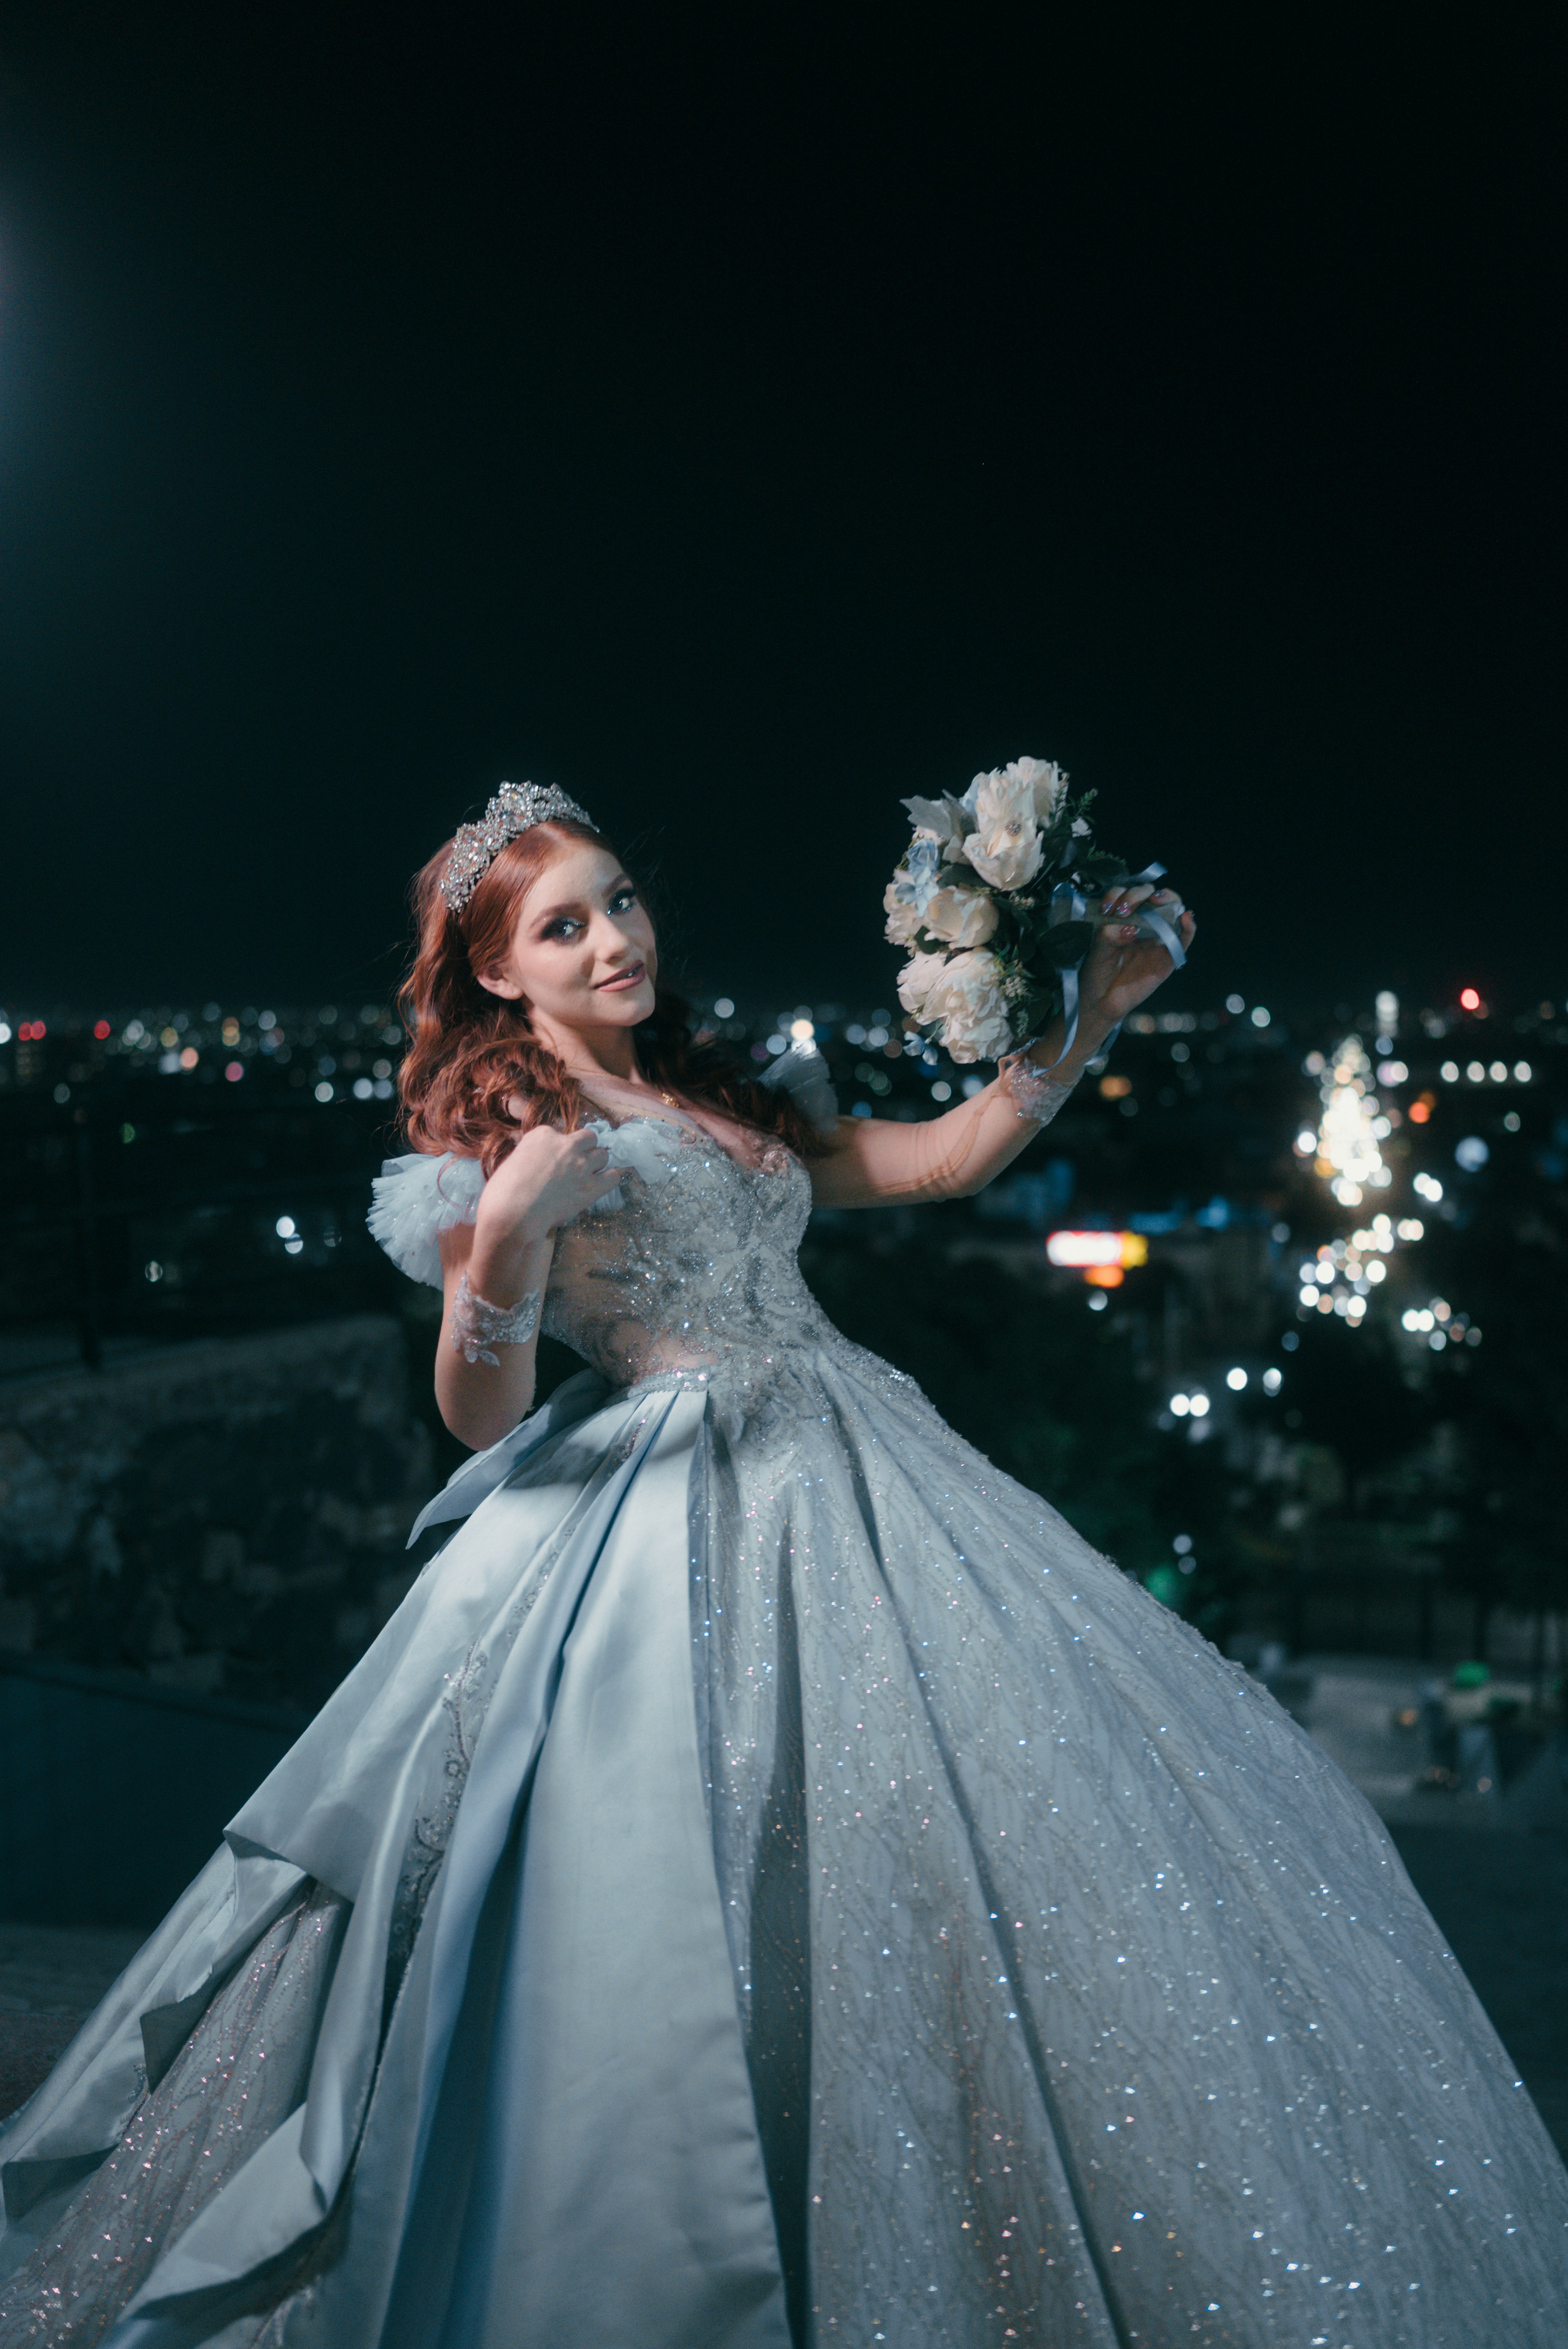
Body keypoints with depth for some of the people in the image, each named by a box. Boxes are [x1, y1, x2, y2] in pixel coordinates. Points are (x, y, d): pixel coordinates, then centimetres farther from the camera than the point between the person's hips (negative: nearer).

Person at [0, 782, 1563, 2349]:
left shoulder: (725, 1102, 19)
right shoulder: (490, 1127, 0)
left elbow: (946, 1158, 20)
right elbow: (480, 1417, -8)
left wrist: (1085, 1018, 15)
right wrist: (507, 1232, -24)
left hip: (855, 1475, 7)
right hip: (684, 1506, -7)